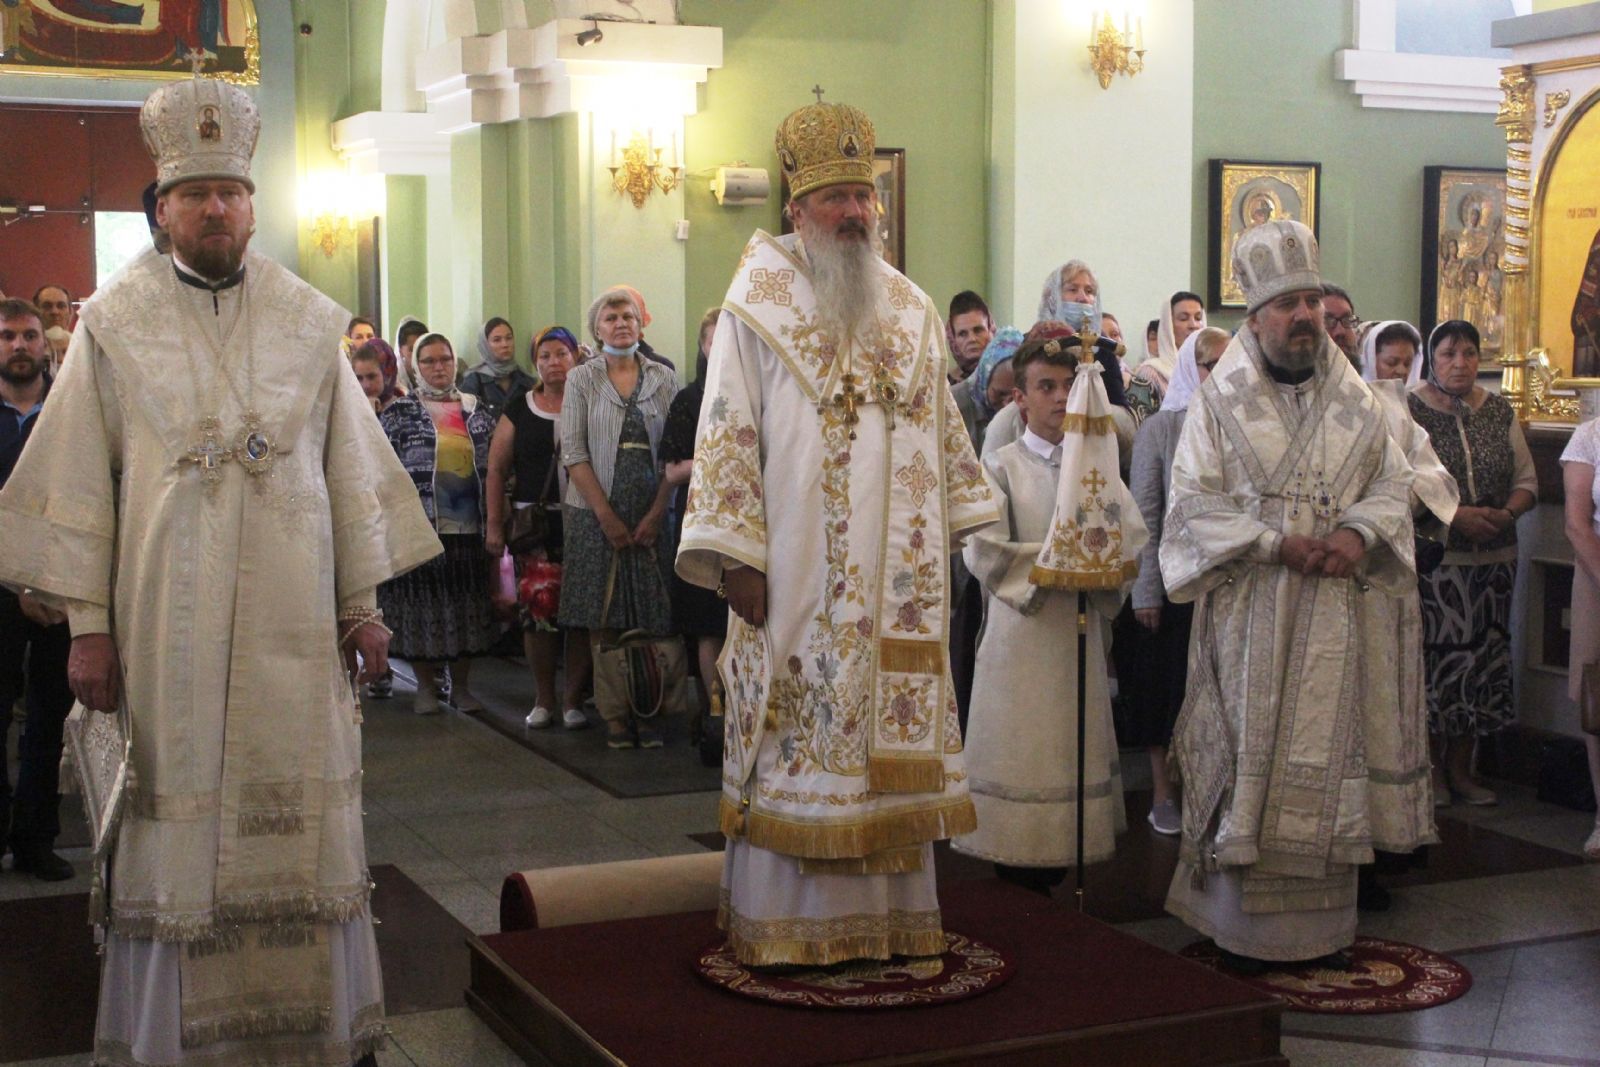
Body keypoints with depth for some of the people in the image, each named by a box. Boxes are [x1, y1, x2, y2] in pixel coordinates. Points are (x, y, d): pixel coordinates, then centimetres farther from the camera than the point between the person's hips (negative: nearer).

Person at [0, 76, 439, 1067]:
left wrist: (362, 602, 6)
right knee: (177, 811, 3)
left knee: (297, 816, 7)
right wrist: (88, 624, -4)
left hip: (292, 619, 2)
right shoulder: (115, 322, 1)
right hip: (165, 621, -1)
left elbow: (351, 466, 8)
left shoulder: (310, 320, 6)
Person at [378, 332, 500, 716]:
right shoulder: (398, 412, 2)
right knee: (422, 605, 2)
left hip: (469, 526, 3)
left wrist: (494, 522, 9)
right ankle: (426, 685, 15)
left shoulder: (476, 410, 12)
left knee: (468, 607, 6)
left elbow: (492, 467, 15)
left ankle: (461, 684, 18)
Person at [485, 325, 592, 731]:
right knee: (538, 606, -4)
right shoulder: (519, 410, 9)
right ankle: (544, 700, 9)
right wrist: (494, 524, 3)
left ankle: (573, 699, 10)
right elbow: (496, 469, 10)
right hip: (534, 521, 1)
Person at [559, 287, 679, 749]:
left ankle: (649, 711, 8)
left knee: (651, 619, 1)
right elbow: (574, 452, -2)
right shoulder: (581, 378, 4)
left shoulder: (663, 379, 7)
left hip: (651, 515, 1)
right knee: (603, 621, 0)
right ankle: (615, 715, 6)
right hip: (596, 514, -1)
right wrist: (606, 515, -10)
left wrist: (655, 514, -8)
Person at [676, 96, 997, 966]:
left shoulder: (909, 310, 12)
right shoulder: (757, 307, -2)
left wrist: (953, 535, 13)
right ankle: (786, 925, 9)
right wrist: (735, 556, -13)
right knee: (795, 746, -1)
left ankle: (890, 912, 17)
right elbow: (727, 437, -6)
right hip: (797, 578, -4)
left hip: (897, 582, 5)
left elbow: (941, 433, 18)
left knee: (889, 741, 8)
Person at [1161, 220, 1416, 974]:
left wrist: (1359, 532, -10)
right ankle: (1242, 921, 5)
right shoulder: (1219, 400, 0)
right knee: (1245, 752, -2)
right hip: (1247, 609, -3)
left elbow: (1392, 482, 12)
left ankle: (1321, 920, 12)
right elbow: (1194, 500, -6)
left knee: (1324, 750, 4)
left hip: (1329, 610, 3)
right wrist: (1277, 544, -16)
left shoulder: (1354, 401, 10)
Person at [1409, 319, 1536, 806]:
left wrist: (1507, 514, -7)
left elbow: (1526, 480, 13)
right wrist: (1454, 515, -19)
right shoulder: (1408, 410, -4)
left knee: (1482, 657, 7)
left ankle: (1460, 768, 18)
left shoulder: (1499, 411, 11)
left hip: (1494, 559, 5)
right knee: (1433, 657, -6)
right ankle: (1429, 767, 8)